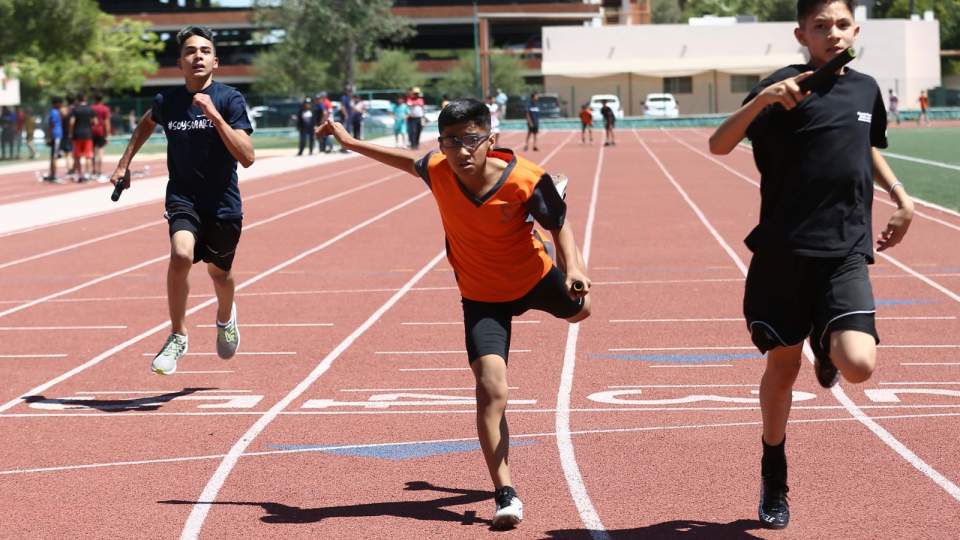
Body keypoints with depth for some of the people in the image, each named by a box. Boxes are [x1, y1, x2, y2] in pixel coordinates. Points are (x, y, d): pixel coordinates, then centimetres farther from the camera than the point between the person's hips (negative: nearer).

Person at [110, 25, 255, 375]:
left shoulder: (230, 99, -12)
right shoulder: (167, 102, -2)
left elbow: (247, 157, -22)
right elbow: (147, 123, 24)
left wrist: (214, 115, -28)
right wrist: (124, 162, 19)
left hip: (223, 202, -1)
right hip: (183, 198, 1)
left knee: (219, 272, 15)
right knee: (181, 255, -26)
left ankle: (225, 320, 51)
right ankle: (177, 337, -8)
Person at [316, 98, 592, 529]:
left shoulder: (527, 181, -32)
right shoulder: (438, 171, -25)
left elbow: (559, 224, -14)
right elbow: (410, 161, 0)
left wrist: (572, 267, -31)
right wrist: (350, 142, 6)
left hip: (535, 276, 1)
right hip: (482, 297, -1)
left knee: (579, 309, 36)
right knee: (491, 389, -19)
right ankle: (505, 494, -13)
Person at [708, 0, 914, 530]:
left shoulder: (866, 88, 9)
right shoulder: (788, 85, -5)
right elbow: (719, 145, -13)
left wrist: (902, 198, 20)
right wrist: (762, 99, -26)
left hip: (847, 252, 2)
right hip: (786, 251, -2)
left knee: (858, 364, -16)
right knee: (783, 366, 8)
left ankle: (827, 347, 23)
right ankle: (773, 476, 31)